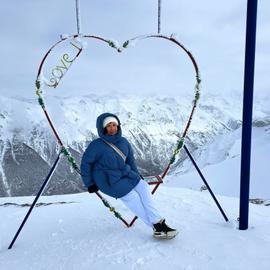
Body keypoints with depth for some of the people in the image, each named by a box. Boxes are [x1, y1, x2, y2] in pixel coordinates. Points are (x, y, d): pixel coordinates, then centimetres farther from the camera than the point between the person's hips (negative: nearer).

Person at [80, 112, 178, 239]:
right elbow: (86, 163, -6)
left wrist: (137, 176, 10)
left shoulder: (124, 142, 3)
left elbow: (131, 161, 14)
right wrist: (90, 184, -2)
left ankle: (158, 223, -19)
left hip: (125, 175, 6)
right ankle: (157, 225, -15)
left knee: (143, 186, -16)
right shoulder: (97, 145, -14)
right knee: (131, 196, -21)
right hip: (108, 181, -6)